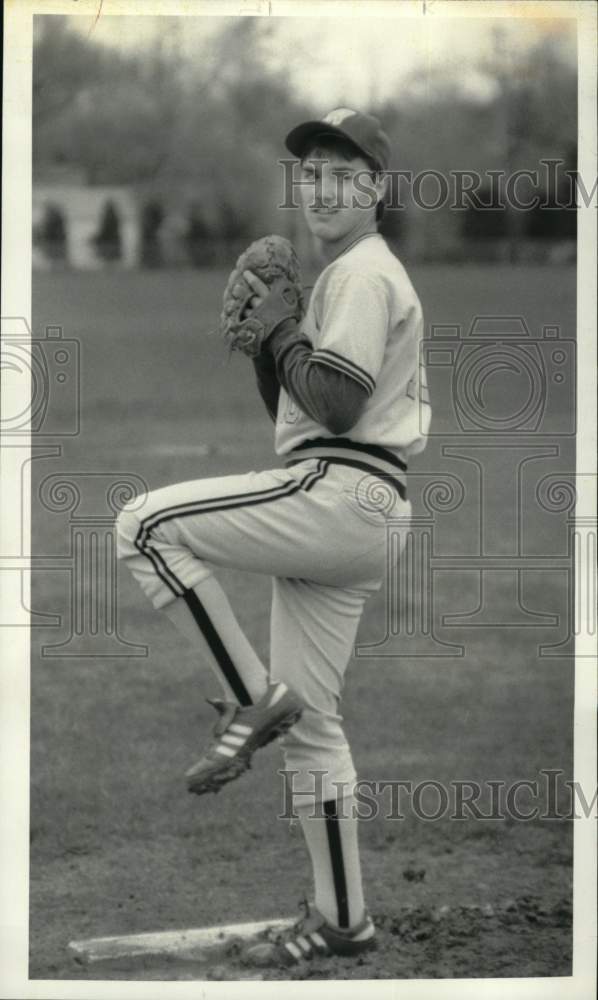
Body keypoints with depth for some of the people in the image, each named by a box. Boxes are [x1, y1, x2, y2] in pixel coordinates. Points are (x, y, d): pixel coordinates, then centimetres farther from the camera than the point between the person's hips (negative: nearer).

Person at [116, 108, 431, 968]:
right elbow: (292, 407, 24)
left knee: (148, 525, -18)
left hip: (339, 493, -10)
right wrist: (263, 328, 9)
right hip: (340, 514, 10)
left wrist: (280, 330, -4)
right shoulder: (343, 277, 26)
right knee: (310, 721, 10)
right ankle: (342, 921, 12)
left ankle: (252, 701, -13)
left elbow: (337, 403, -18)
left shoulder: (363, 273, -6)